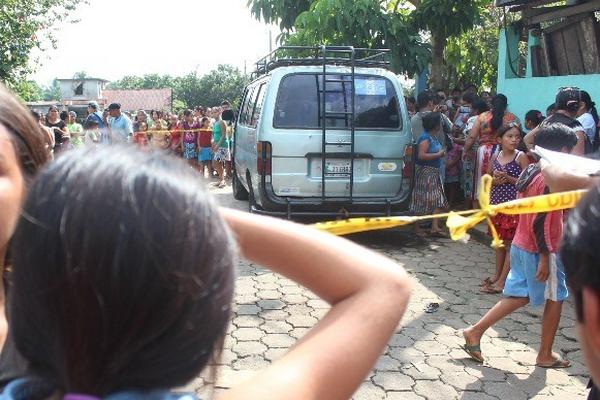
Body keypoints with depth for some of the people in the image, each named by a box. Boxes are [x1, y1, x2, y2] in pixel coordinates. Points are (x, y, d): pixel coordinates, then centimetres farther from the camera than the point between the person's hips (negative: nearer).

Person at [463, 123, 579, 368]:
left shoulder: (529, 172, 6)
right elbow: (539, 223, -24)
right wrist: (545, 258, -21)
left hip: (521, 245, 8)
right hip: (540, 251, -8)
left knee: (520, 296, 16)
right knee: (555, 299, 10)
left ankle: (476, 331, 11)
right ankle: (545, 355, 22)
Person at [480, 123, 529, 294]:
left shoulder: (521, 157, -8)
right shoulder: (495, 156, 6)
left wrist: (508, 178, -19)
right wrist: (495, 180, -8)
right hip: (496, 203, 6)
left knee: (510, 243, -2)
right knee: (499, 241, 16)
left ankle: (502, 281, 0)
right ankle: (498, 274, 28)